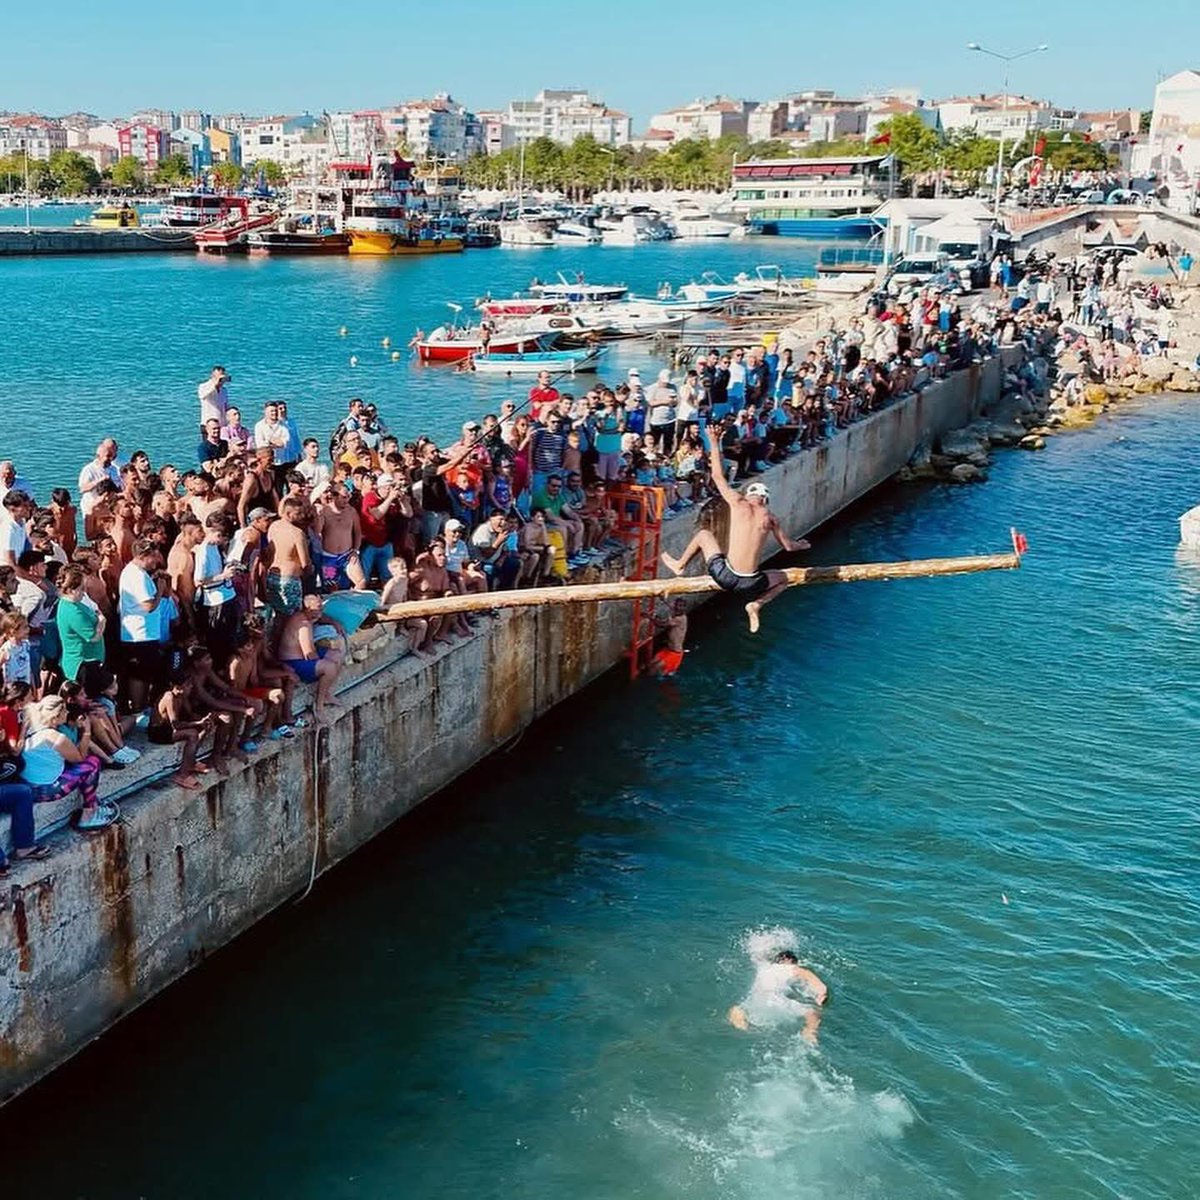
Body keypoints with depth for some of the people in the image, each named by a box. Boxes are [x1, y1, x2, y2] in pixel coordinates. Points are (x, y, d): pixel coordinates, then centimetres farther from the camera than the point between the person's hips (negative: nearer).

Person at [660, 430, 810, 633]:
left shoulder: (738, 503, 0)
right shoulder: (769, 517, 5)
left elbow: (718, 476, 11)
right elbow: (788, 546, 16)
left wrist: (714, 442, 21)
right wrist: (801, 545, 41)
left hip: (725, 576, 0)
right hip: (749, 585, 0)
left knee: (704, 534, 27)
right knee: (782, 579, 33)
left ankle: (679, 565, 42)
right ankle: (756, 604, 8)